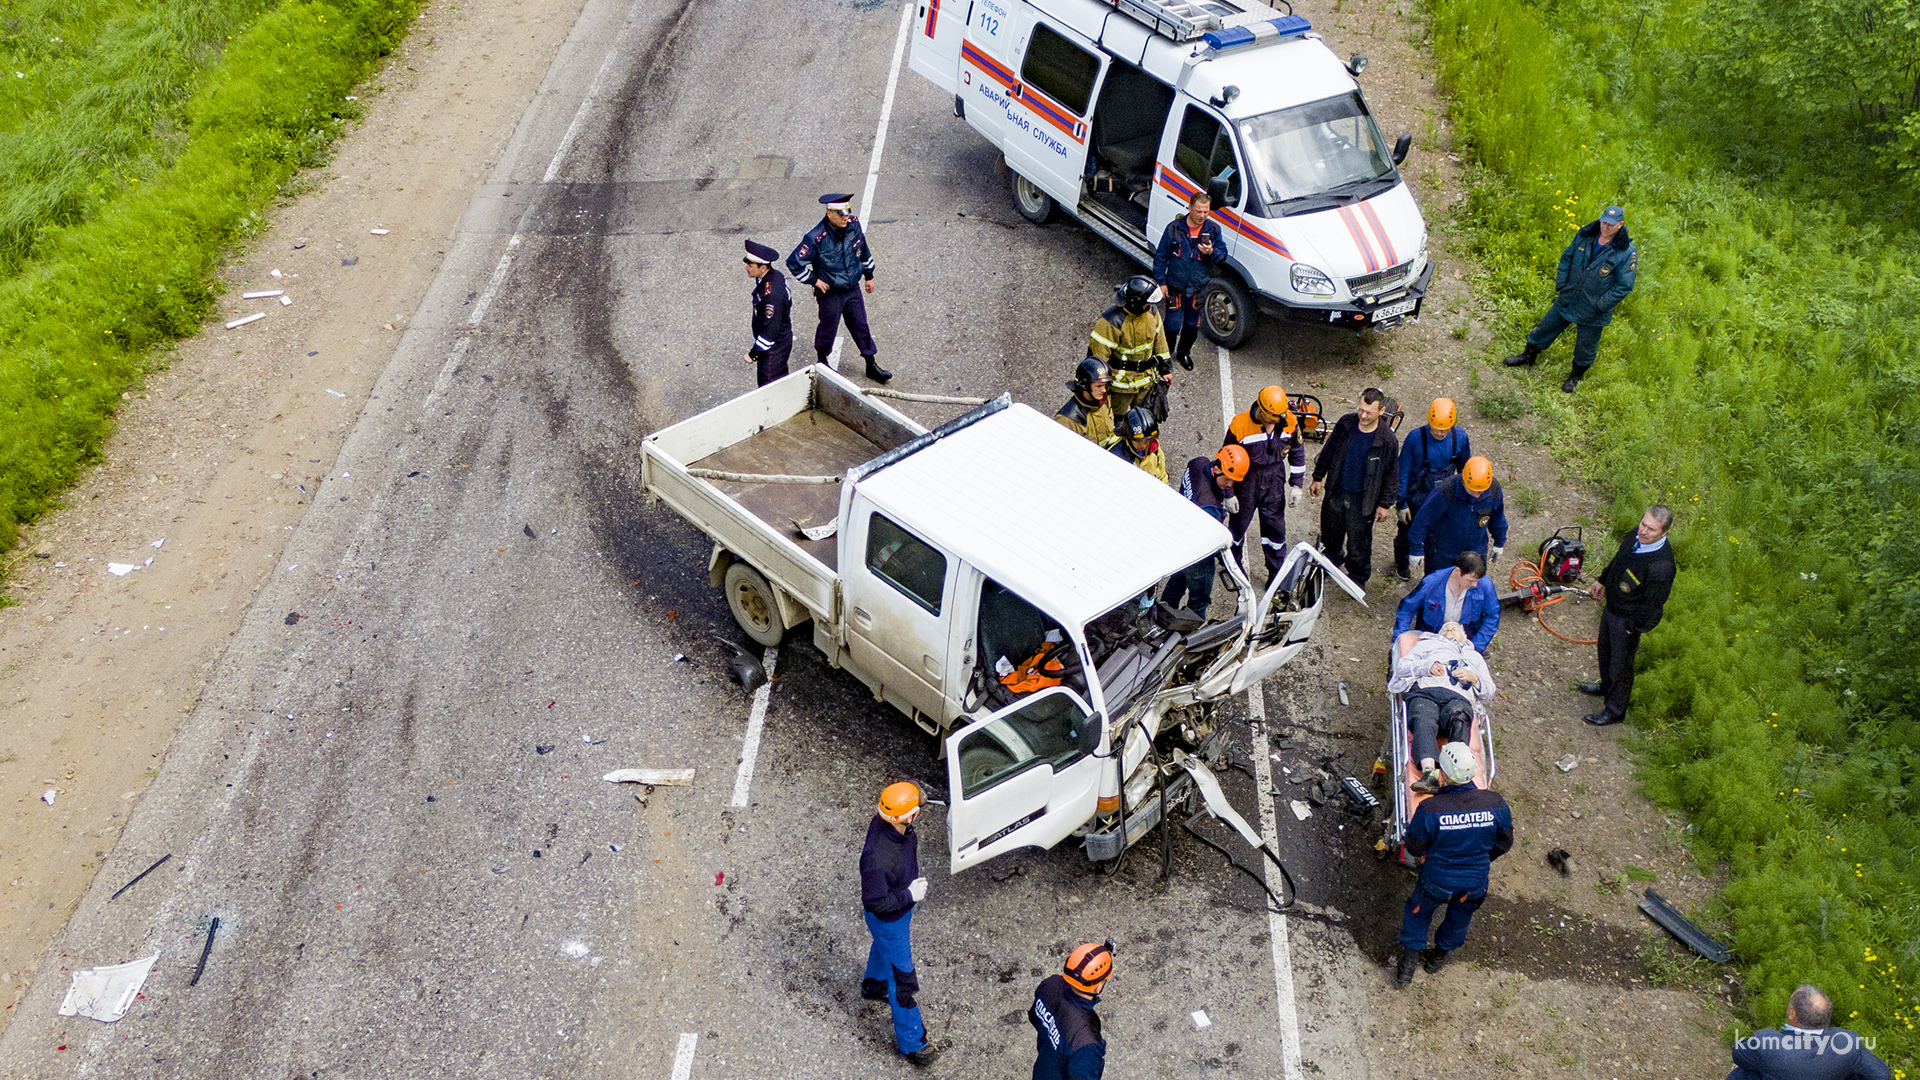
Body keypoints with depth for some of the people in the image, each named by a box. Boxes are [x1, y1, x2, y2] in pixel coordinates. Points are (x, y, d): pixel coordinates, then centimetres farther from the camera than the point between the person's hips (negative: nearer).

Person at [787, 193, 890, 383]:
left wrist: (868, 275, 17)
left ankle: (872, 366, 25)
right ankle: (822, 361, 40)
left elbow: (864, 250, 10)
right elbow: (794, 262, -18)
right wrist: (813, 280, -12)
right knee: (828, 327, 14)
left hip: (853, 288, 5)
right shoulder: (816, 239, -27)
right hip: (830, 292, -5)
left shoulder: (853, 225, -10)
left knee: (861, 326, 13)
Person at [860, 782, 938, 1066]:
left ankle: (874, 985, 67)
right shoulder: (878, 858, -46)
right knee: (902, 979, 9)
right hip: (888, 919, -8)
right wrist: (910, 895, -25)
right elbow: (874, 901, -32)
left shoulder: (886, 821, -21)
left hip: (902, 903, 8)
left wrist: (915, 884, 9)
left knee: (884, 946, 36)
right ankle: (911, 1042, 28)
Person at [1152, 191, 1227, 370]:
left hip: (1199, 288, 3)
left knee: (1193, 325, 15)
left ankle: (1184, 353, 39)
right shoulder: (1174, 228, -10)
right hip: (1175, 286, -3)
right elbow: (1161, 255, -2)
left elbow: (1223, 256, 1)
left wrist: (1212, 252, -22)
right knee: (1173, 324, 0)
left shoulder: (1213, 229, -4)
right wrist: (1161, 281, -5)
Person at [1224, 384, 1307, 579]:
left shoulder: (1289, 422, -13)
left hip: (1274, 482, 2)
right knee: (1238, 523, 15)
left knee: (1275, 526, 10)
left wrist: (1296, 484, 5)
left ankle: (1277, 570, 27)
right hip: (1246, 481, -2)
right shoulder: (1239, 425, -23)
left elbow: (1297, 452, 5)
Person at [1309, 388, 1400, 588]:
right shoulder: (1346, 423, -10)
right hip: (1336, 491, 4)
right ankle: (1332, 561, 50)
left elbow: (1391, 474, -8)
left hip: (1363, 499, -3)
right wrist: (1318, 477, 11)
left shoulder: (1387, 440, -18)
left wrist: (1385, 504, -5)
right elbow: (1328, 451, 5)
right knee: (1331, 533, 21)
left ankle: (1357, 577, 30)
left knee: (1359, 540, 7)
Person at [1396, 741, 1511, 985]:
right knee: (1459, 918, 32)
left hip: (1437, 880, -2)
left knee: (1418, 913, 28)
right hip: (1475, 882, 2)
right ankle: (1440, 956, 54)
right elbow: (1504, 843, -5)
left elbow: (1414, 848, -16)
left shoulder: (1429, 808, -31)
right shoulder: (1496, 804, -22)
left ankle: (1407, 965, 38)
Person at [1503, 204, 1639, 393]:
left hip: (1593, 311, -4)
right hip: (1568, 298, 4)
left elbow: (1624, 285, -17)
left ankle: (1576, 376, 41)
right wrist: (1561, 283, 1)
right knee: (1546, 328, 19)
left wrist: (1600, 304, -17)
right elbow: (1567, 256, 8)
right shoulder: (1585, 236, -8)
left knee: (1585, 347, 15)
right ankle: (1528, 357, 42)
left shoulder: (1627, 252, -22)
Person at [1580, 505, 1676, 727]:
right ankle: (1606, 686, 59)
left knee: (1620, 664, 13)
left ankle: (1614, 710, 36)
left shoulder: (1661, 566, -38)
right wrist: (1602, 581, 20)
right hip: (1611, 607, 8)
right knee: (1605, 649, 31)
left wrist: (1634, 628, -15)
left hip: (1628, 619, -8)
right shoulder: (1636, 535, -14)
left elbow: (1654, 604, -27)